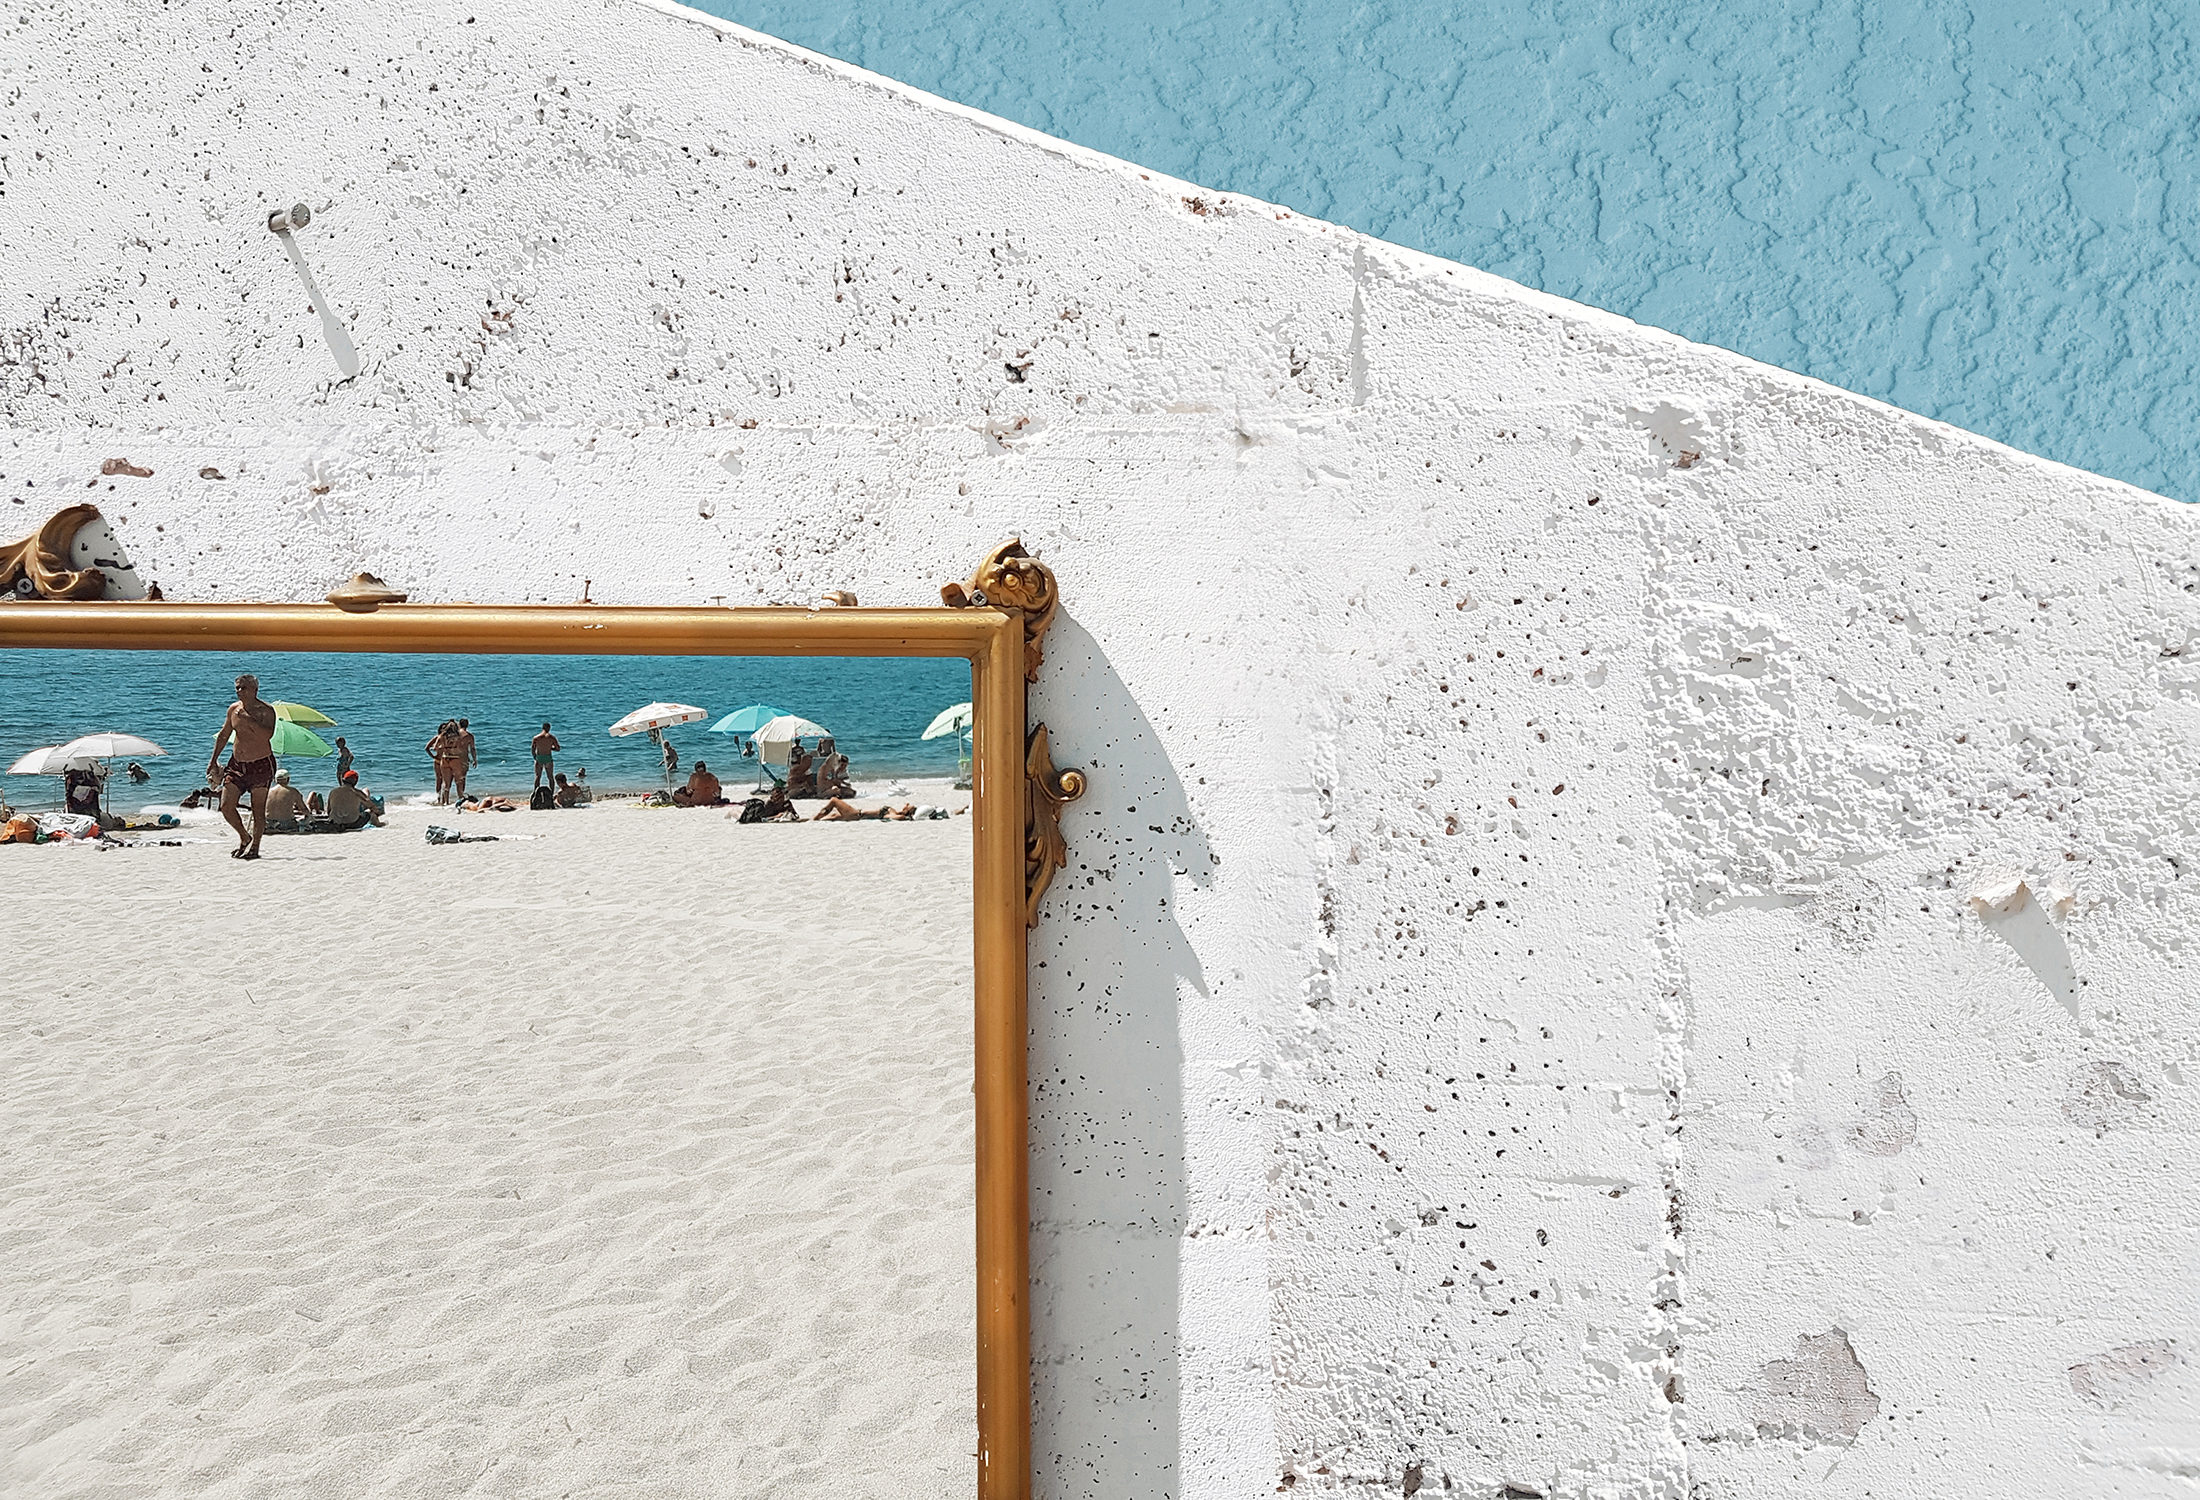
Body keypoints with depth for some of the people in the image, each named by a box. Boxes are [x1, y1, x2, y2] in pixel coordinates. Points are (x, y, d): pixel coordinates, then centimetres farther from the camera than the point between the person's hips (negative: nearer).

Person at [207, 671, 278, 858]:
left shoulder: (266, 710, -9)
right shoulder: (234, 709, 8)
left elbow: (268, 734, -26)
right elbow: (223, 736, 19)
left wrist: (249, 720, -27)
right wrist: (213, 760, 18)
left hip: (261, 765, -6)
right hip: (237, 764, 6)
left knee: (258, 810, -1)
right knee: (226, 806, -1)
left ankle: (254, 846, 10)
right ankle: (244, 838, 20)